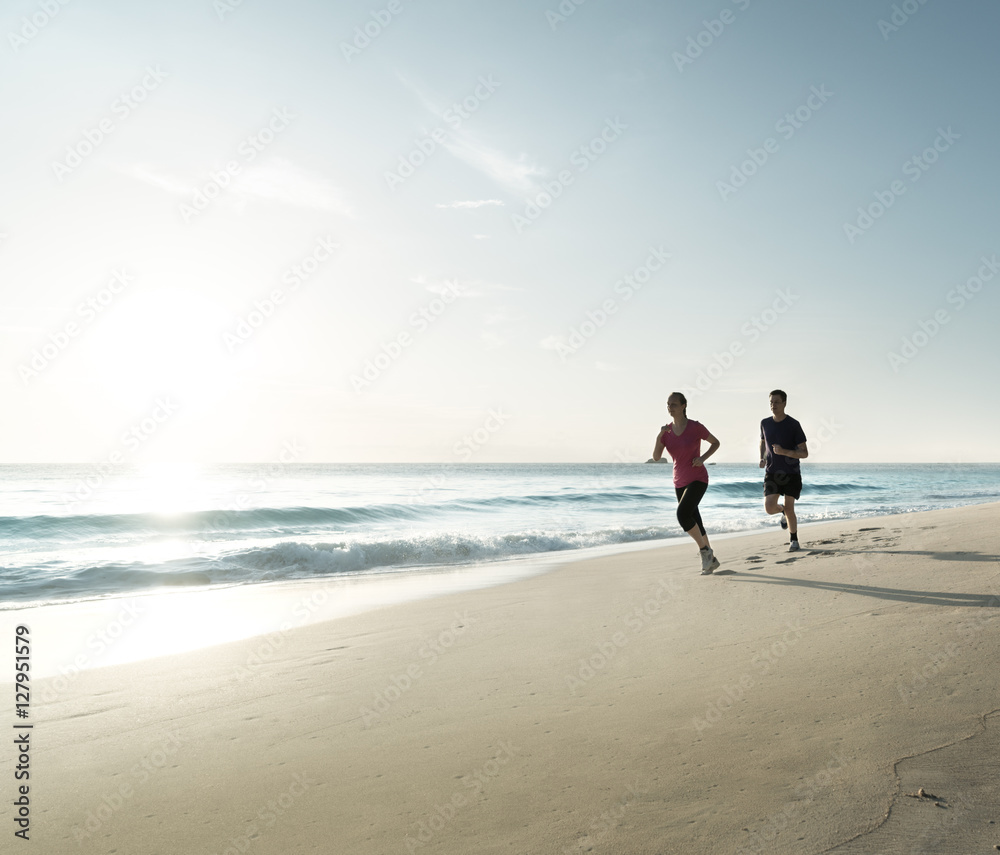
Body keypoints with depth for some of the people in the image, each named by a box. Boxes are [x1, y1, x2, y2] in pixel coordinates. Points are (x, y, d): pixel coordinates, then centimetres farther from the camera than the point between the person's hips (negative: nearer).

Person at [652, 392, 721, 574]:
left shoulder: (696, 427, -12)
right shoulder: (667, 431, 1)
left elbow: (716, 443, 2)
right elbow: (656, 457, -7)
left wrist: (702, 458, -14)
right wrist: (659, 437, -22)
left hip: (698, 479, -6)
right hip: (680, 482, 6)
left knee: (682, 514, -25)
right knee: (694, 522, 9)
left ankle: (705, 549, -4)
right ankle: (711, 560, 27)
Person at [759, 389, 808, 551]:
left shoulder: (794, 425, -10)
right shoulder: (765, 423, 2)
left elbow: (804, 453, -9)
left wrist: (784, 452, -26)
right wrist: (762, 458, 4)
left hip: (791, 473, -2)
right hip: (772, 472, 3)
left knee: (789, 509, -4)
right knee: (769, 508, -11)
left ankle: (794, 540, 20)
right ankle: (783, 510, 26)